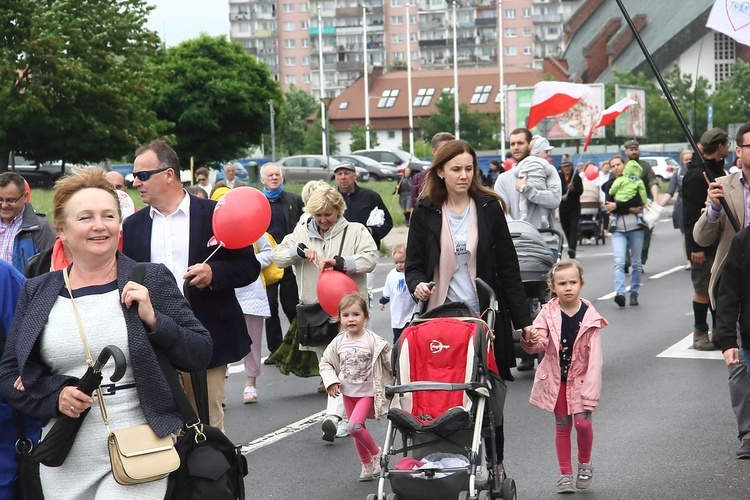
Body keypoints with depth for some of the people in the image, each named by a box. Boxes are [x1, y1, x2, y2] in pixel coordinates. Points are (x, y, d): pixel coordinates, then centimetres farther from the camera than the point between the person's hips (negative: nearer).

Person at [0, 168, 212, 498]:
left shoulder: (151, 280, 1)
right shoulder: (36, 293, 7)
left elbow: (201, 355, 0)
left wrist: (153, 319, -16)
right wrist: (55, 395, -9)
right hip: (65, 461, 3)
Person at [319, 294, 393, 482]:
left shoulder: (373, 341, -16)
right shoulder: (339, 342, -4)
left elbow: (391, 361, -13)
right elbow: (325, 362, 8)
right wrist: (331, 381, -6)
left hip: (367, 392, -5)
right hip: (348, 393, 5)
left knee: (354, 426, -20)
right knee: (357, 430, 14)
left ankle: (375, 452, 5)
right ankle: (367, 465, 31)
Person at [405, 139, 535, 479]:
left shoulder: (489, 208, 3)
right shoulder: (425, 213, 3)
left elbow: (508, 267, 4)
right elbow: (414, 265, 8)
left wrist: (522, 320, 2)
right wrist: (418, 285, -16)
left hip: (485, 316, 0)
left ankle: (494, 464, 17)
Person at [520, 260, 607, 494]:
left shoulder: (590, 317, -11)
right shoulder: (548, 313, -6)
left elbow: (594, 358, -11)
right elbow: (540, 344, -14)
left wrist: (590, 391, -16)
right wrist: (530, 340, -38)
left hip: (580, 378, -2)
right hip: (555, 378, 2)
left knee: (582, 422, -10)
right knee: (562, 425, 10)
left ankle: (585, 463, 18)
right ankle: (565, 473, 22)